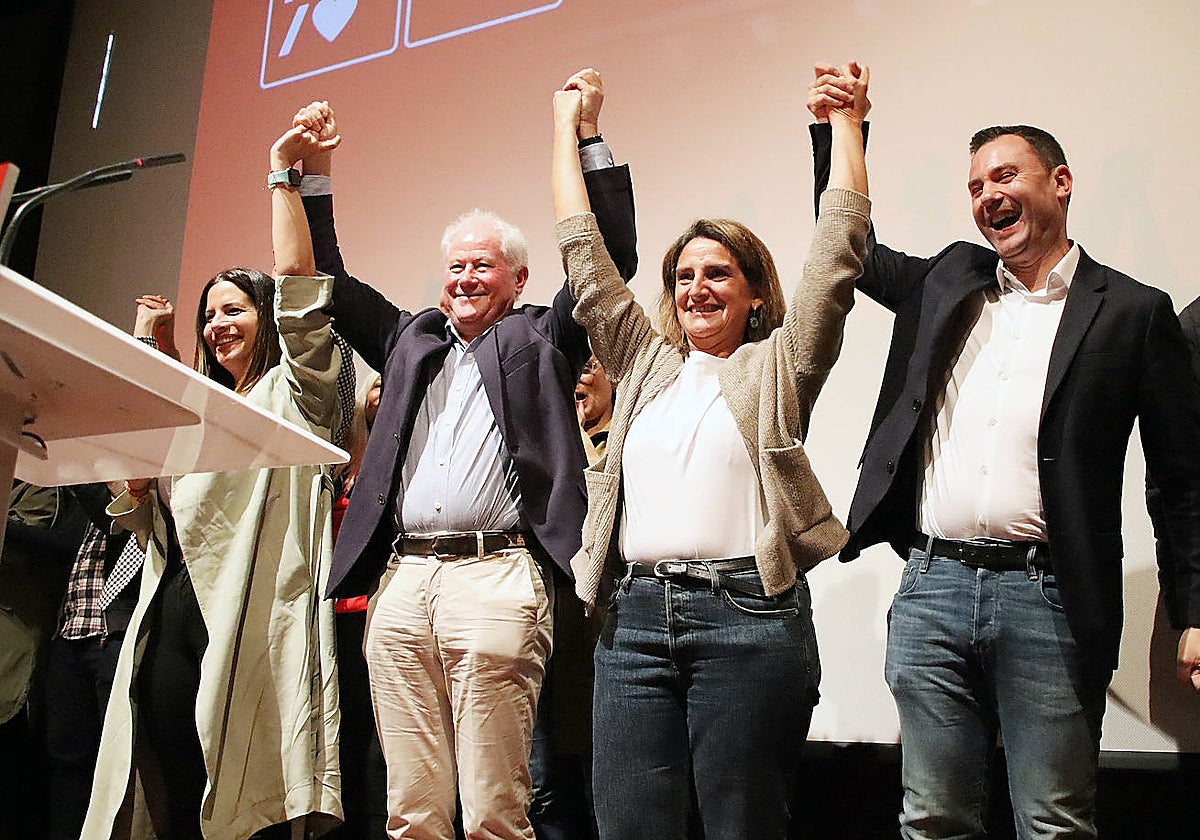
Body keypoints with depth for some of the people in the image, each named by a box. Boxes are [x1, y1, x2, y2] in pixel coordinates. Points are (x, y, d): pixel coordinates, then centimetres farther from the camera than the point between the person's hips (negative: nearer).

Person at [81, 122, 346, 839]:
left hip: (246, 614, -7)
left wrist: (283, 173, -6)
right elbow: (148, 520, 25)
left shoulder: (293, 394, 6)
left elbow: (299, 286, -8)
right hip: (170, 611, 7)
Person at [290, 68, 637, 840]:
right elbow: (330, 283, 28)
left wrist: (588, 136, 2)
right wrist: (315, 174, 23)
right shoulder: (410, 336, 25)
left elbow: (612, 255, 5)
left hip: (495, 575, -4)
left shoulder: (542, 336, 14)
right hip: (402, 580, 4)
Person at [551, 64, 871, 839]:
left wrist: (847, 125, 5)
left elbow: (838, 255, 3)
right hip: (635, 614, 4)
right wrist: (567, 131, 24)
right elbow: (585, 255, 20)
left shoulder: (778, 368, 8)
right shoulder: (646, 364, 17)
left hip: (749, 615, -3)